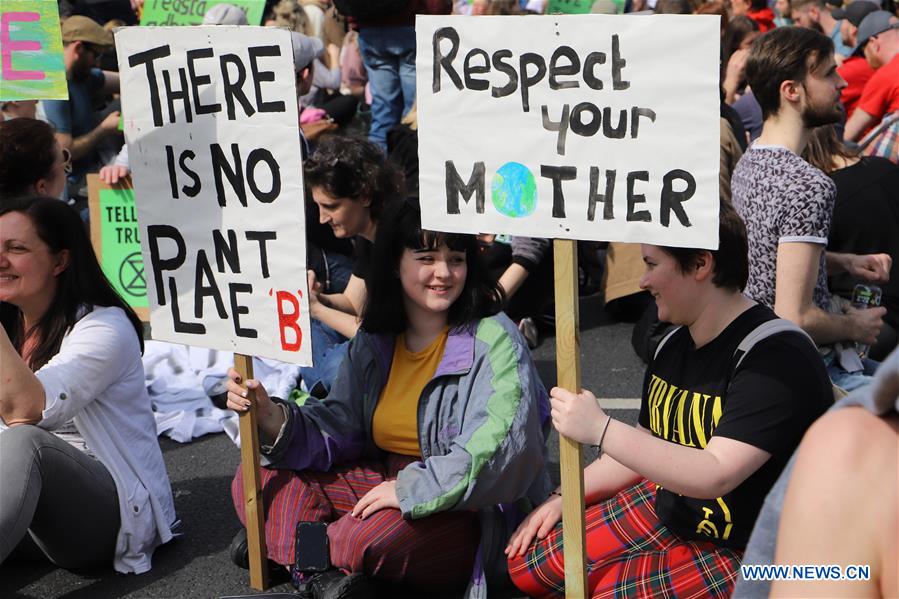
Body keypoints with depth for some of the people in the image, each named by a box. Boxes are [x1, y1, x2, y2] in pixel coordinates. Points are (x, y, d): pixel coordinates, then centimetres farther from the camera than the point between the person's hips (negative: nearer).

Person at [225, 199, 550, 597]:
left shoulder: (494, 341, -14)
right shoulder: (373, 343, 7)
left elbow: (502, 447, -26)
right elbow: (340, 427, 5)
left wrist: (412, 488, -29)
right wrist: (274, 419, -14)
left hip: (468, 515, -6)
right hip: (382, 482, 7)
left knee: (375, 535, -36)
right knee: (261, 479, -4)